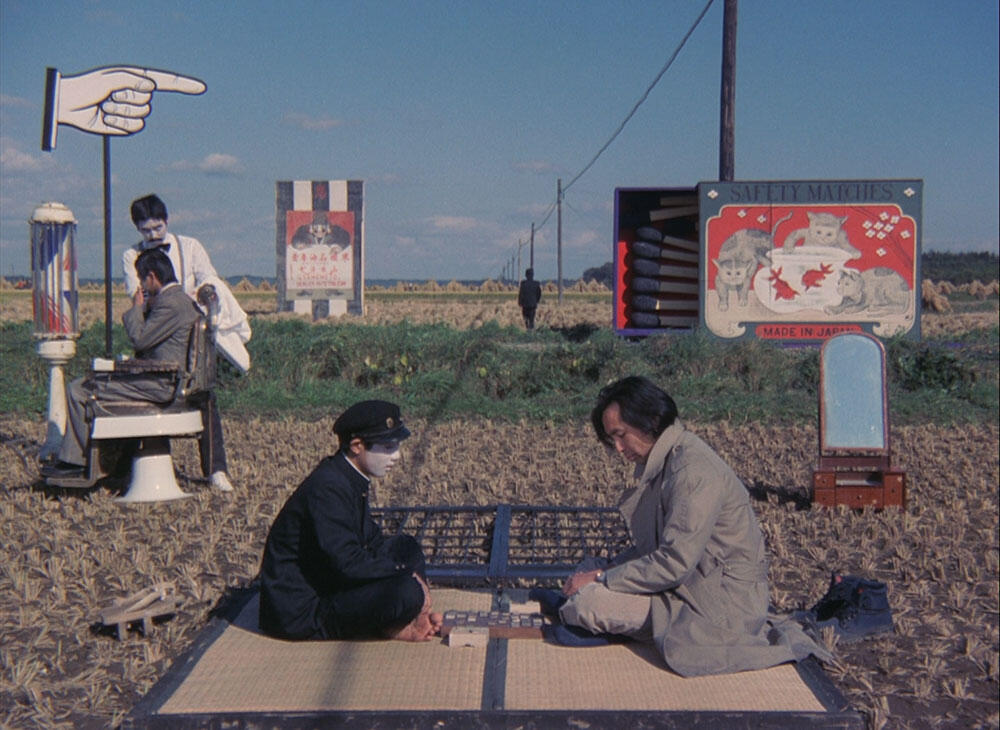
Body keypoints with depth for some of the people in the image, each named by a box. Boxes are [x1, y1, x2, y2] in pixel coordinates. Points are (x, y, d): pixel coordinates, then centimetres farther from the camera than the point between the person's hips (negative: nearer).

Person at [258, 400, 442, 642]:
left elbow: (372, 541, 17)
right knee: (408, 592, -28)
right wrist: (408, 574, -17)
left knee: (406, 546, 11)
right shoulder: (327, 488, -23)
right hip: (299, 615, -11)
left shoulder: (351, 481, 8)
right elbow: (348, 563, -29)